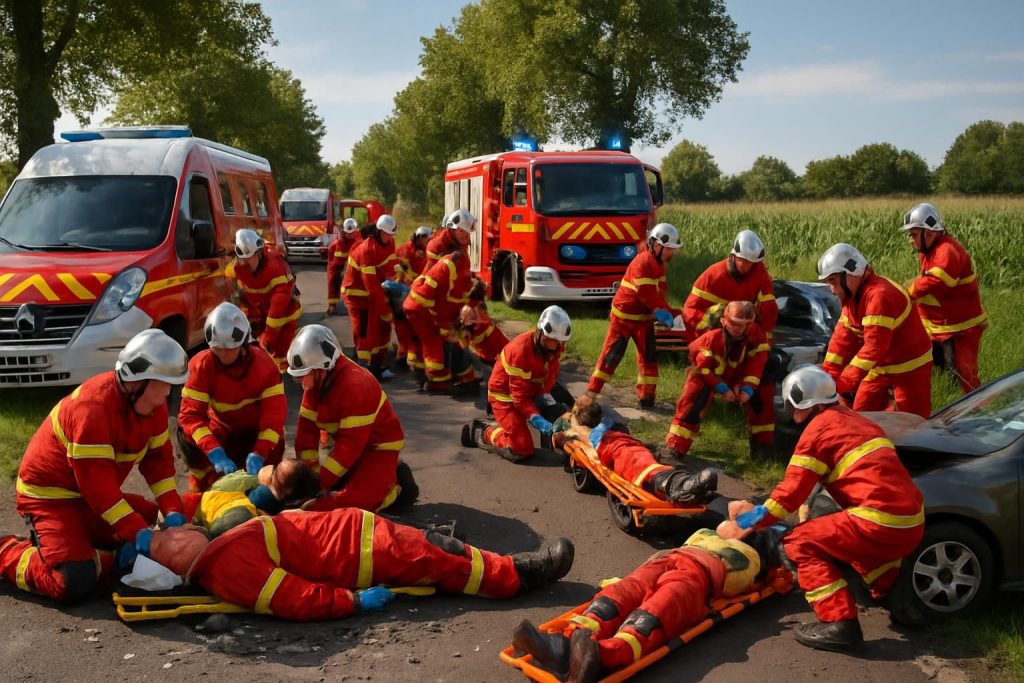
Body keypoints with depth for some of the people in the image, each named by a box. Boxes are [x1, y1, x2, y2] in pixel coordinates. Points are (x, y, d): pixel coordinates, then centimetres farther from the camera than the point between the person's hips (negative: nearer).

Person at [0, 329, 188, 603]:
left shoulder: (153, 402, -5)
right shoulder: (93, 408, -31)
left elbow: (159, 458, 0)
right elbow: (97, 483, -31)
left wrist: (172, 511, -12)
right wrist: (137, 533, -32)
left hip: (95, 495, 9)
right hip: (50, 495, -9)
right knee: (76, 583, -21)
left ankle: (80, 536, 19)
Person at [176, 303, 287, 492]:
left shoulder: (264, 364, -23)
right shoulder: (202, 365, -22)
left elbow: (275, 412, -27)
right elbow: (190, 414, -28)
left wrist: (259, 454, -42)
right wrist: (215, 453, -43)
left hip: (254, 435, -1)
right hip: (220, 434, 1)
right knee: (185, 434, -28)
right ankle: (206, 488, -11)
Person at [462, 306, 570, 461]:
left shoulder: (556, 344, -11)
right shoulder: (521, 349, -31)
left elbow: (550, 375, 4)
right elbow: (520, 396, -29)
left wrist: (545, 395, -14)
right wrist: (537, 419, -39)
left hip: (531, 391, 8)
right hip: (505, 395, -8)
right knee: (522, 450, -17)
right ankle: (482, 432, 7)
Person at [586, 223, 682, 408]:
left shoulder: (658, 264, 8)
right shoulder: (642, 262, -22)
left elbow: (659, 293, 9)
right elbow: (648, 295, -25)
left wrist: (671, 313, -5)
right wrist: (667, 314, -21)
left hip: (644, 317, 8)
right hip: (623, 316, -8)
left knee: (649, 356, 6)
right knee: (611, 355, -4)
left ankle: (646, 398, 12)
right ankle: (591, 392, 4)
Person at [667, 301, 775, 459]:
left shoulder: (755, 334, -19)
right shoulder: (712, 337, -31)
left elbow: (756, 363, -18)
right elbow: (703, 368, -28)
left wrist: (747, 388, -29)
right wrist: (722, 389, -31)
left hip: (736, 376, 4)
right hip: (709, 375, -4)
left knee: (761, 395, -8)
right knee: (694, 396, -28)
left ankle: (762, 441, 9)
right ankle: (675, 446, -27)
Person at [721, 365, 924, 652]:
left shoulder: (819, 427, -3)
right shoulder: (856, 420, 20)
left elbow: (791, 491, -3)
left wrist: (755, 519, 13)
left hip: (881, 525, -9)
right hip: (914, 525, 9)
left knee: (800, 544, 0)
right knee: (844, 529, 34)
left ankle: (839, 623, -10)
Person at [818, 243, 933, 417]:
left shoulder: (879, 295, -28)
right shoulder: (853, 296, 3)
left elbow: (874, 346, -34)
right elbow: (842, 338, 0)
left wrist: (845, 383, -36)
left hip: (909, 368, -9)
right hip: (881, 367, 9)